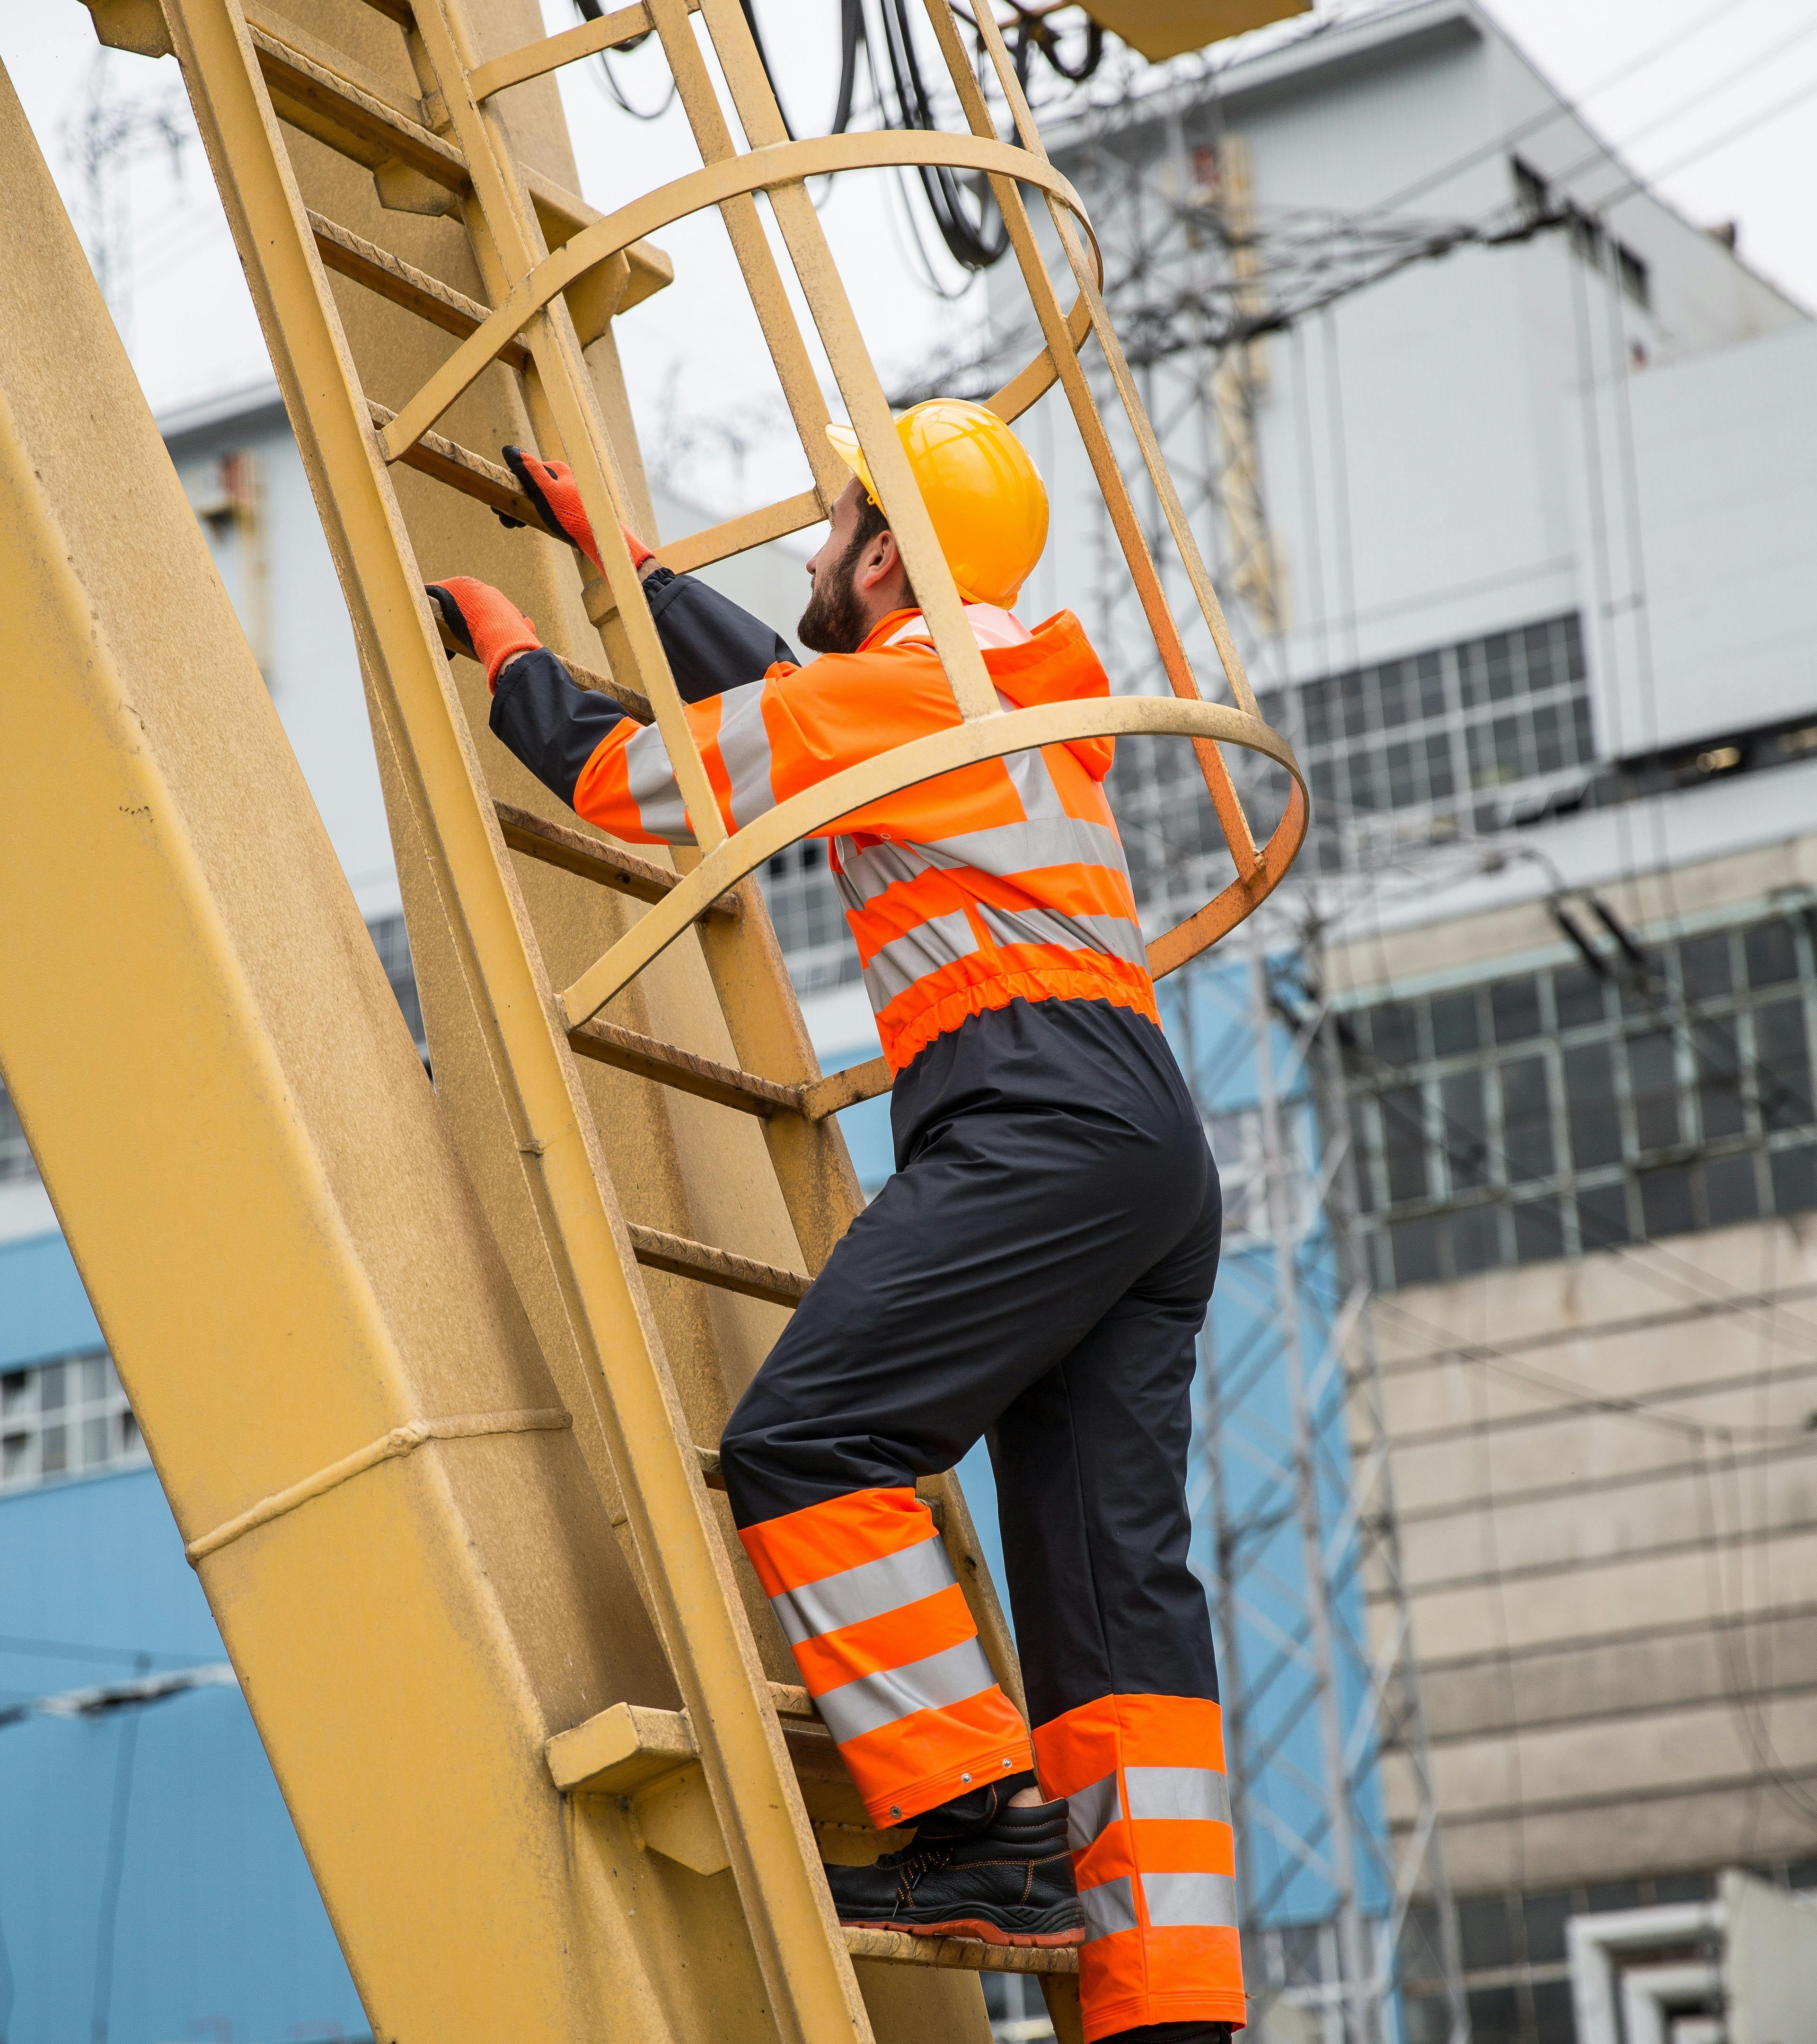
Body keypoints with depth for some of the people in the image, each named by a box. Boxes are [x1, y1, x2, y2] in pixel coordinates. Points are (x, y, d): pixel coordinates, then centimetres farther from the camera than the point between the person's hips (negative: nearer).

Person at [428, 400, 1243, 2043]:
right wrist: (615, 555, 50)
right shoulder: (1008, 694, 30)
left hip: (1040, 1120, -9)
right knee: (1113, 1581, 0)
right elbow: (769, 688, 43)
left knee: (806, 1442, -16)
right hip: (1155, 1152, 9)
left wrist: (511, 653, 24)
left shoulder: (896, 685, 2)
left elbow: (632, 778, 7)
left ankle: (985, 1829, -23)